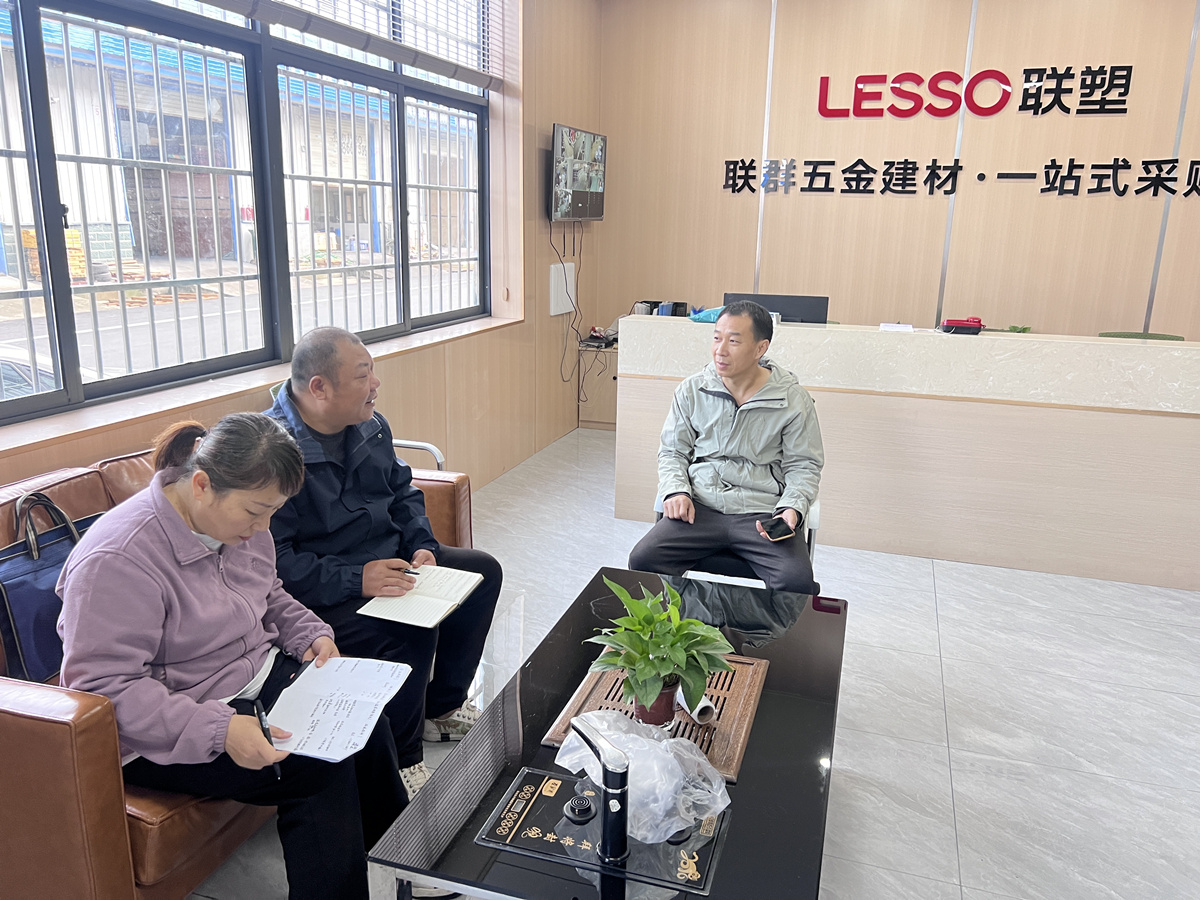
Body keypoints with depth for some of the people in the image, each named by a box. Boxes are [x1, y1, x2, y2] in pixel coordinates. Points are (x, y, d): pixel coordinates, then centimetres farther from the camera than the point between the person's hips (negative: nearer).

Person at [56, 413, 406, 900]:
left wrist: (310, 633, -1)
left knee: (366, 723, -11)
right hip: (163, 736, -7)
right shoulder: (117, 561, -25)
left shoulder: (240, 520, 1)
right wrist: (219, 731, -33)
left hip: (259, 676, 8)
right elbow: (103, 686, -26)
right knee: (323, 769, -22)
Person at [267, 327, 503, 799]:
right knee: (407, 633, -32)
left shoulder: (370, 426, 4)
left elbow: (402, 491, 16)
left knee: (483, 571, 6)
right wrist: (355, 579, -31)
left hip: (390, 561, 9)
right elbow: (275, 561, -27)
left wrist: (421, 546, 0)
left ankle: (442, 707, 18)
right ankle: (402, 761, -5)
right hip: (323, 595, -9)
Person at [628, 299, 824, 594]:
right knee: (642, 561, -22)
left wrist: (791, 509, -11)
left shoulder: (793, 399, 0)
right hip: (699, 507, 2)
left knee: (797, 581, -28)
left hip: (762, 512, -1)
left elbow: (803, 466, 7)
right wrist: (675, 491, -5)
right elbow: (672, 451, 15)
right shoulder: (691, 390, 6)